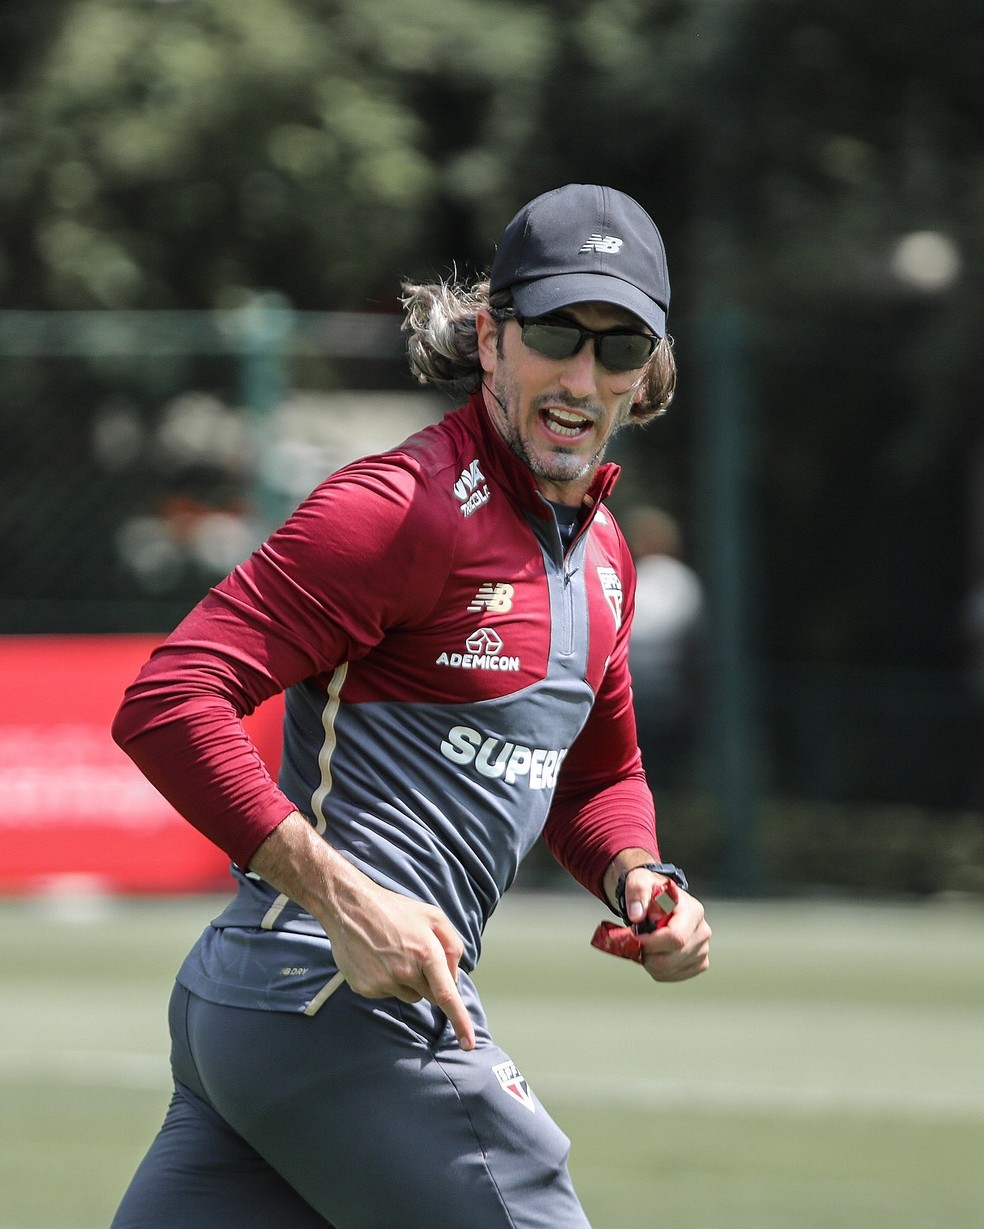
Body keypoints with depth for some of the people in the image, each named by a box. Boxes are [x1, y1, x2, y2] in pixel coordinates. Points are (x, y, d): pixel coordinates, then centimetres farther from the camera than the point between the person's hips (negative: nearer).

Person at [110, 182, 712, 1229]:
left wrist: (639, 881, 9)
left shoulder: (600, 553, 18)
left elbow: (599, 776, 32)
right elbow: (167, 703, -19)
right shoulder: (406, 507, -12)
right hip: (337, 1002, -9)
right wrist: (343, 900, -24)